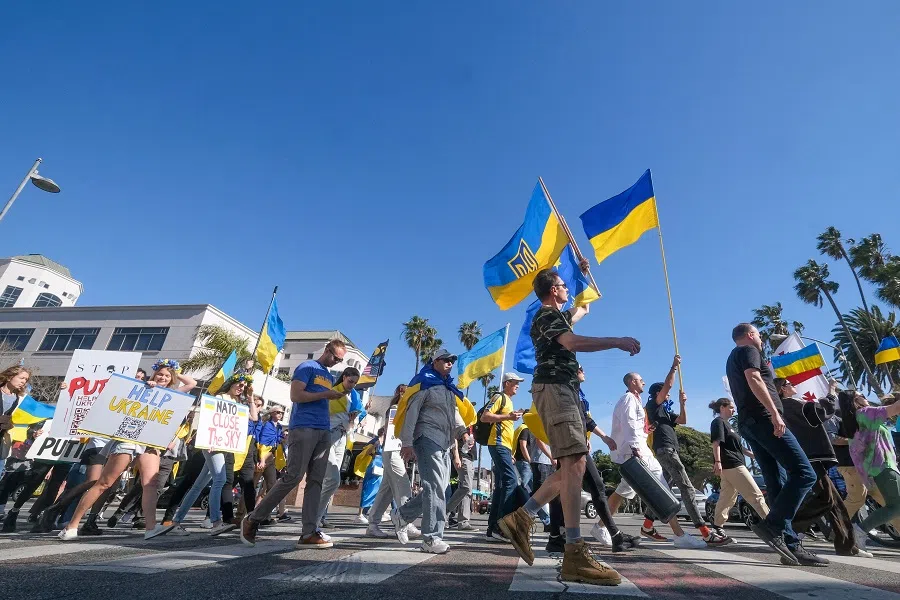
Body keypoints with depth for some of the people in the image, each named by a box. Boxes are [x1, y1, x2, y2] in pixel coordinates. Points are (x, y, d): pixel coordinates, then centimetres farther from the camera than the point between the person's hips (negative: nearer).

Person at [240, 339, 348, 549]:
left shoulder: (330, 377, 24)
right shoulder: (307, 367, 1)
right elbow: (296, 396, -9)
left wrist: (335, 398, 10)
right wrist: (325, 394, -10)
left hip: (324, 431, 8)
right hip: (303, 428, -7)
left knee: (315, 481, 1)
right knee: (293, 477, -10)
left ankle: (309, 533, 1)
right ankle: (253, 519, 8)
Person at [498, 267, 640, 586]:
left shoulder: (555, 316, 28)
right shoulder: (547, 315, -3)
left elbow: (580, 311, 51)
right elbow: (573, 342, -23)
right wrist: (617, 341, -17)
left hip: (564, 391, 11)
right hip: (554, 389, -11)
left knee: (573, 465, 3)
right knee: (575, 462, -20)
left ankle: (520, 518, 3)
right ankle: (576, 554, -24)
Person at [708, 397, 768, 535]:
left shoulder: (726, 423, 24)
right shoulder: (718, 422, -6)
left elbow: (736, 446, 29)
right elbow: (716, 442, -17)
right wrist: (718, 461, -26)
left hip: (732, 465, 10)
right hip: (731, 465, -10)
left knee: (727, 498, 8)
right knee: (756, 495, -6)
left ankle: (717, 526, 10)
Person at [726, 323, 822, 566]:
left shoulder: (733, 359, 28)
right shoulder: (748, 351, 0)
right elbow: (754, 380, -16)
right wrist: (775, 413, -23)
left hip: (748, 423, 9)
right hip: (762, 418, -9)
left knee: (778, 483, 5)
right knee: (804, 473, -12)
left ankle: (791, 546, 3)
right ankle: (771, 525, -18)